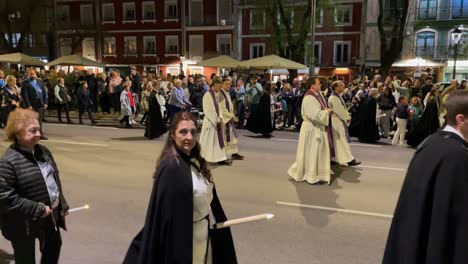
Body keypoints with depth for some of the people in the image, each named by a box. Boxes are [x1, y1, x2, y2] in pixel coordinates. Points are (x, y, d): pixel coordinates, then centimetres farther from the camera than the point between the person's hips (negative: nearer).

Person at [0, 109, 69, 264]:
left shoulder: (42, 151, 1)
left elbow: (54, 178, 12)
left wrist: (61, 204, 11)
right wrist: (37, 209, -24)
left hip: (50, 215, 7)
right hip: (24, 223, -7)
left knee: (53, 248, 26)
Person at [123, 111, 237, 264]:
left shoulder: (194, 161, 1)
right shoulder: (170, 167, -25)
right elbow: (168, 213, -24)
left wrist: (218, 222, 13)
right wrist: (178, 251, -22)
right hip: (184, 238, -8)